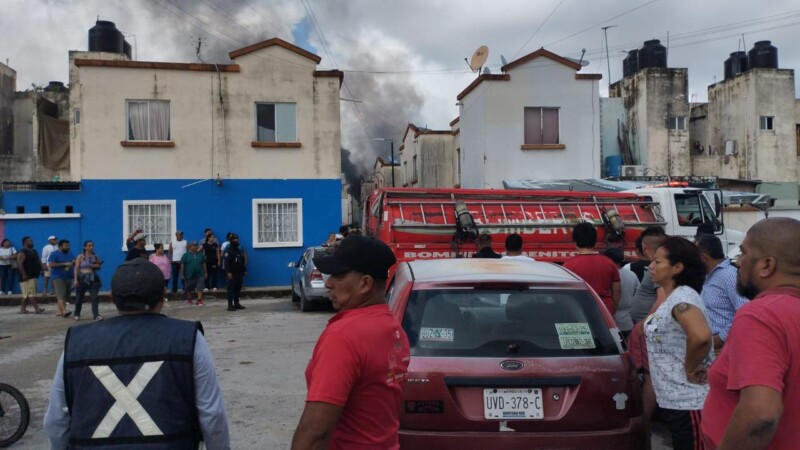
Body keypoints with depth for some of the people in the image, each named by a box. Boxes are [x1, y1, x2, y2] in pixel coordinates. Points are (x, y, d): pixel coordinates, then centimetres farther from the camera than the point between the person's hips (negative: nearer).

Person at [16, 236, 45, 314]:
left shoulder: (34, 252, 17)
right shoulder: (22, 253, -11)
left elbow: (38, 261, 25)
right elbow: (19, 264, -19)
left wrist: (41, 269, 14)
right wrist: (24, 275, -23)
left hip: (34, 276, 9)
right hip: (27, 277, -9)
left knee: (27, 294, 11)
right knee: (31, 293, -10)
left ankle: (23, 309, 16)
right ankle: (36, 309, -13)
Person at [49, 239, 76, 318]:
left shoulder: (70, 254, 15)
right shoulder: (54, 254, -4)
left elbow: (74, 262, 22)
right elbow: (51, 264, -14)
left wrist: (74, 262, -4)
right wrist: (64, 264, -17)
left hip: (68, 277, 7)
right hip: (58, 277, -7)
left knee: (66, 295, 7)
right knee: (61, 295, -15)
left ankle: (60, 311, 14)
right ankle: (64, 311, -26)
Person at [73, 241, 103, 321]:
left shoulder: (96, 257, 7)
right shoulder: (80, 257, 0)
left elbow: (99, 267, 17)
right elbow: (76, 268, -4)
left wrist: (97, 266, -7)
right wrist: (75, 279, -12)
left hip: (93, 278, 2)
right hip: (82, 278, -2)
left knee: (94, 297, -11)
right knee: (79, 298, 9)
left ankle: (96, 315, -13)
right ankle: (77, 314, 28)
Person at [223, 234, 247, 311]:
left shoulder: (240, 250, 16)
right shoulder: (228, 250, -8)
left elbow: (243, 261, 20)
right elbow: (226, 262, -17)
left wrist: (244, 270, 15)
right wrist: (228, 272, -24)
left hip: (239, 273, 7)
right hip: (232, 273, -7)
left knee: (238, 289, 9)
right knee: (231, 289, -7)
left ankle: (237, 304, 17)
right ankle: (230, 305, -6)